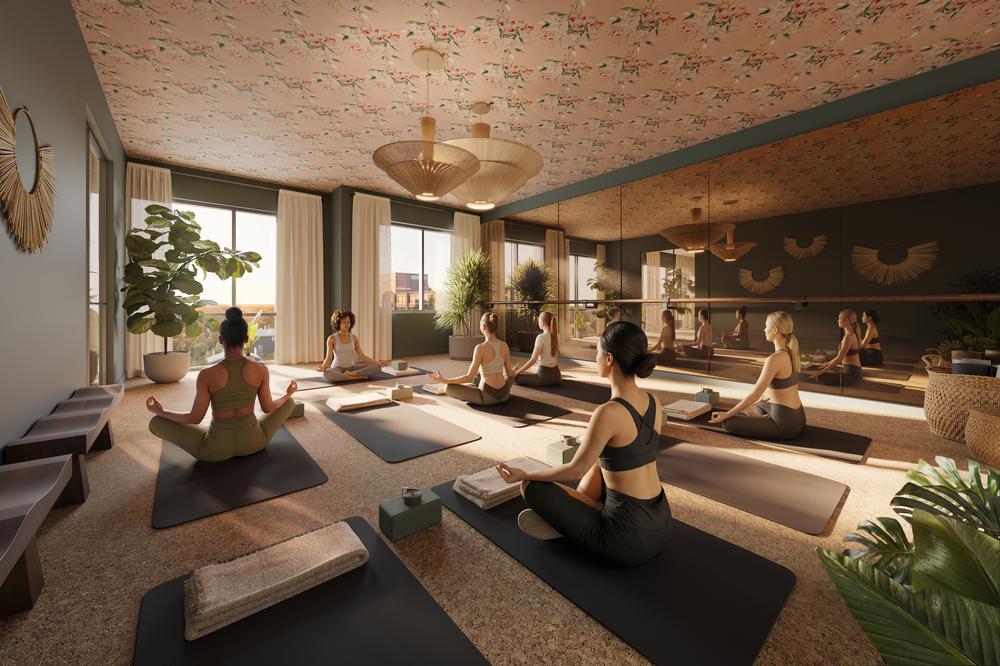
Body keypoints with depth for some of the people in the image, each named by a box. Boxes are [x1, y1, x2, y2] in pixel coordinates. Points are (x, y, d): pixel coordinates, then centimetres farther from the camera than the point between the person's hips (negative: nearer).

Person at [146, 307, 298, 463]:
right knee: (290, 402, 25)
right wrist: (288, 394, 18)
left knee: (155, 422, 18)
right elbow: (268, 408, -1)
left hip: (216, 449, -1)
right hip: (253, 442, 1)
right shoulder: (261, 369, -12)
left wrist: (160, 411, 11)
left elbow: (195, 418, -6)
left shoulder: (207, 375, -15)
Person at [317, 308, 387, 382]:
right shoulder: (332, 339, -7)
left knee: (376, 367, -19)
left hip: (351, 367, 4)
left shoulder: (354, 338, 4)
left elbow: (362, 356, 2)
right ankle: (355, 377, -28)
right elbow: (329, 358, -12)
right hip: (337, 369, -3)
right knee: (326, 374, -41)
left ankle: (350, 374, -25)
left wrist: (378, 363, -8)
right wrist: (323, 367, -34)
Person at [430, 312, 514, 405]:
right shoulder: (505, 346, -1)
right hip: (504, 395, 6)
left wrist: (444, 380, -11)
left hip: (488, 396, -6)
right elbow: (510, 373, 9)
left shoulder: (480, 348, -17)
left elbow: (469, 377, -17)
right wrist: (512, 371, 34)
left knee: (448, 388, 3)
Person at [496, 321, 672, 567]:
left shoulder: (609, 412, -25)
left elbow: (575, 469, -13)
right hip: (661, 526, 8)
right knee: (598, 463, 28)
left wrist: (524, 475, 2)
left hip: (629, 537, -8)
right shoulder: (653, 402, -1)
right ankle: (566, 513, 25)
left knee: (532, 486, 2)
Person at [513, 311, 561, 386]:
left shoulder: (541, 337, -18)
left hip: (544, 375, -8)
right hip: (556, 375, 8)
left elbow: (532, 360, -19)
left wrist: (516, 372, -11)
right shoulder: (555, 336, 3)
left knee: (517, 377, 6)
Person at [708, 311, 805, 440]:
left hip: (785, 424, -9)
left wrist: (726, 414, -15)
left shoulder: (774, 359, -23)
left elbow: (754, 395, -21)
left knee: (728, 422, -6)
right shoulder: (792, 353, 4)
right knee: (759, 405, 37)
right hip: (798, 418, 9)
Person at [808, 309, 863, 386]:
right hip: (849, 369, 10)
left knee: (820, 377, -20)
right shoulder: (850, 334, 10)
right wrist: (827, 364, 24)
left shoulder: (849, 336, -19)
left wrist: (821, 372, -20)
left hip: (852, 373, -10)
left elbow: (839, 359, -21)